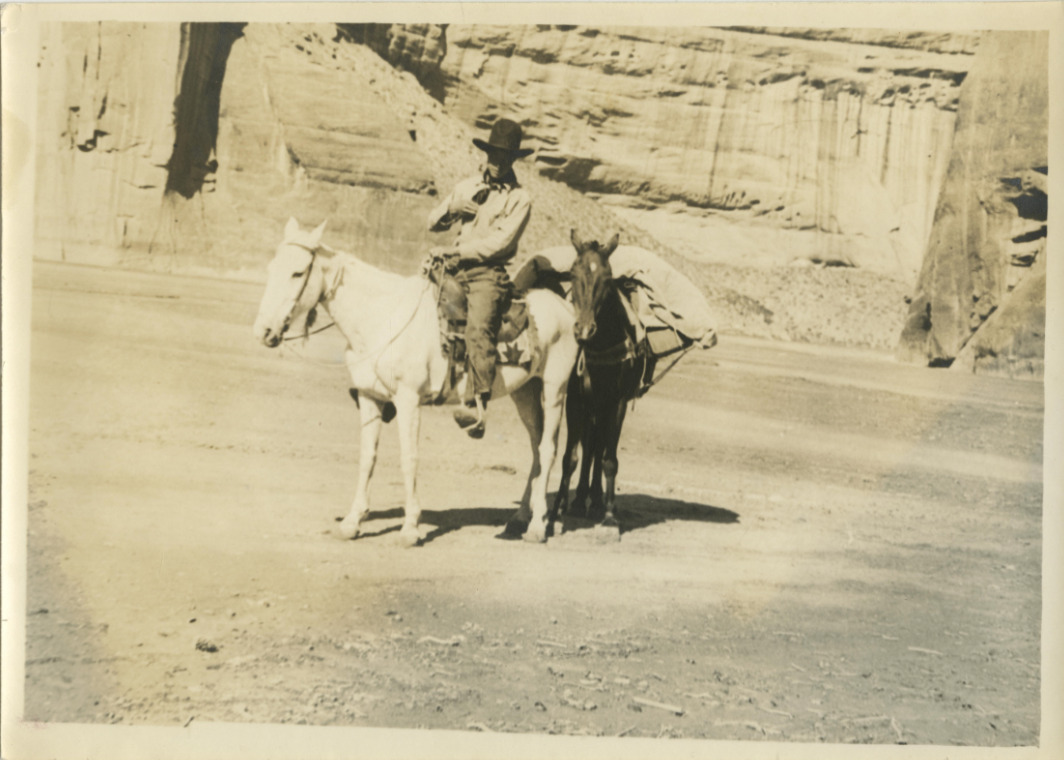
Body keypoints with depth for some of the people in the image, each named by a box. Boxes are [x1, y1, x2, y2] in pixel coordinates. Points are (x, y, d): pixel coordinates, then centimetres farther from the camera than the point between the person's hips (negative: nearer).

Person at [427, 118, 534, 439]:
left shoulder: (519, 199, 1)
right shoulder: (467, 187, 18)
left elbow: (499, 243, -11)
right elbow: (432, 223, 21)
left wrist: (452, 250, -14)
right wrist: (452, 208, -1)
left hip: (489, 274, -7)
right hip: (454, 269, 7)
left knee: (478, 326, -29)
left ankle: (478, 404, -38)